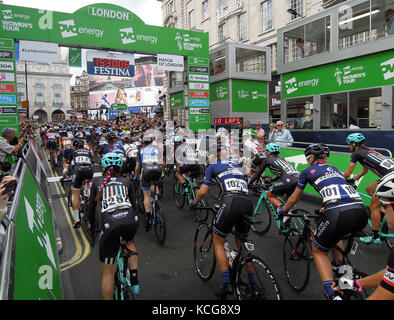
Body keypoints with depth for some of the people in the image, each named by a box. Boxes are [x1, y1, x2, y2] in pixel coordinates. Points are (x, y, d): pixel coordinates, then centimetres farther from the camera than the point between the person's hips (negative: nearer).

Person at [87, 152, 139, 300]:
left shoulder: (97, 182, 19)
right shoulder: (127, 182, 21)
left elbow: (91, 207, 23)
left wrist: (92, 227, 38)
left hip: (110, 223, -2)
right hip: (131, 220, 3)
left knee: (108, 272, 11)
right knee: (129, 242, 37)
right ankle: (134, 281, 30)